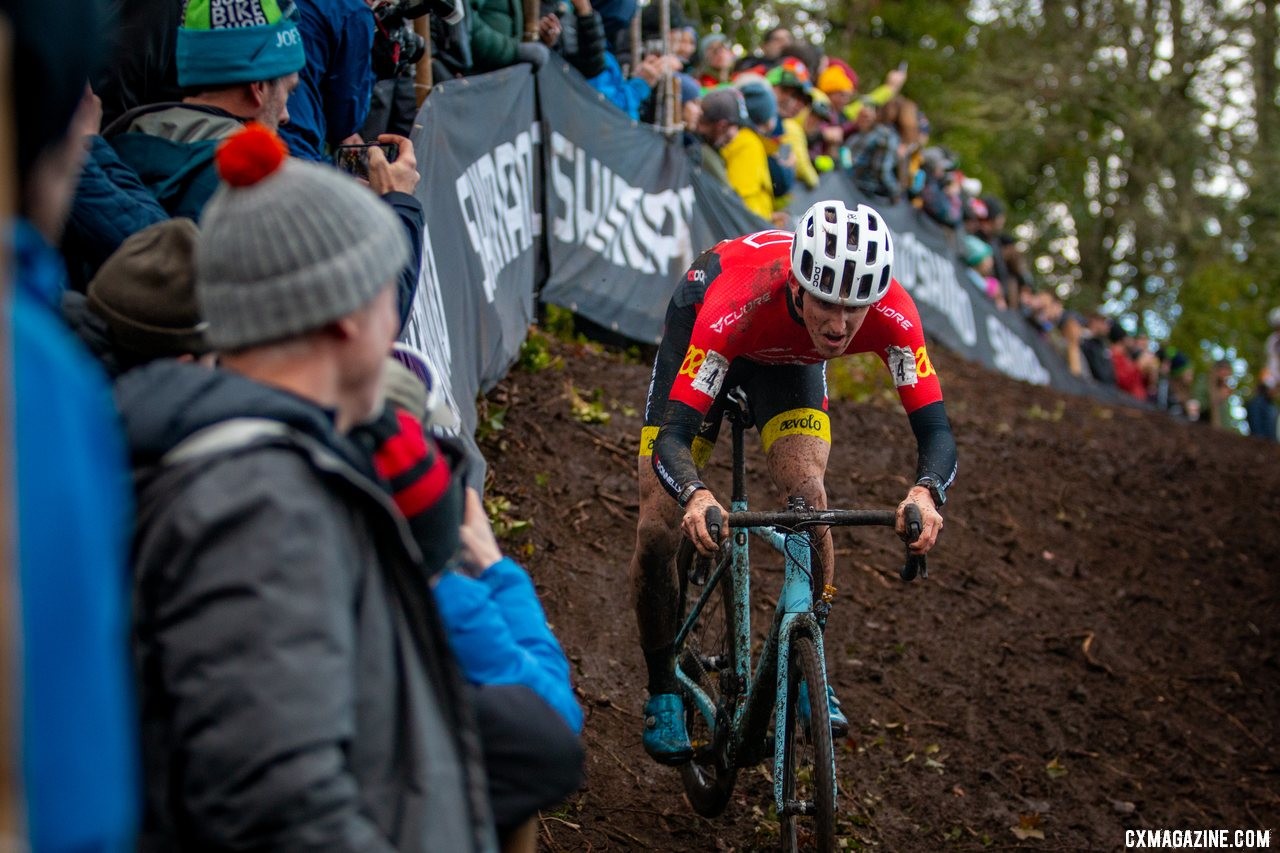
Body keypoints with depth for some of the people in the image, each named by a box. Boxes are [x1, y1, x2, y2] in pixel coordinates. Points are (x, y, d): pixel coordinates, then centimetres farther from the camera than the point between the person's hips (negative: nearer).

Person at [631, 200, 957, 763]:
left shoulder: (892, 315, -37)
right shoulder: (733, 305, -45)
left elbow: (935, 428, -37)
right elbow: (672, 436, -46)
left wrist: (926, 493, -59)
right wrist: (696, 496, -68)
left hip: (788, 357, 2)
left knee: (809, 497, -22)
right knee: (659, 530, -10)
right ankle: (662, 693, 10)